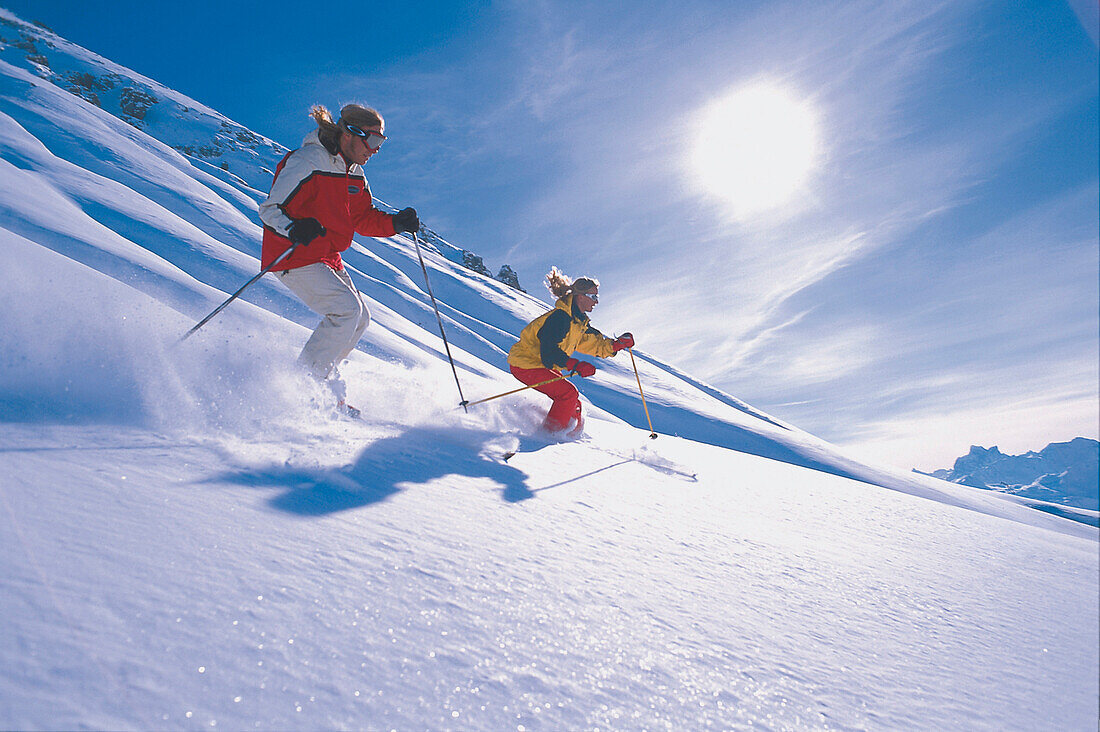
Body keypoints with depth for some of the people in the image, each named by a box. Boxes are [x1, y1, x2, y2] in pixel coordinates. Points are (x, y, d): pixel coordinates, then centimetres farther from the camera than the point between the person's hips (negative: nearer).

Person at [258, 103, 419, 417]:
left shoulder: (354, 174, 11)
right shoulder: (306, 162, -15)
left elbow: (363, 218, 16)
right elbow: (269, 209, -17)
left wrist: (397, 222, -1)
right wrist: (293, 229, -38)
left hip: (326, 258, 9)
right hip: (294, 257, -9)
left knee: (360, 316, 6)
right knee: (347, 307, -21)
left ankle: (325, 379, 16)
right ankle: (310, 379, -11)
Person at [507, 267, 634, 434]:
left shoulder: (579, 322, 7)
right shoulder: (560, 317, -23)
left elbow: (595, 343, 16)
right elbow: (548, 351, -31)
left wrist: (618, 344, -1)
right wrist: (576, 365, -38)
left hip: (544, 365, 10)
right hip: (525, 365, -10)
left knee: (573, 403, 6)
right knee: (569, 393, -16)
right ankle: (551, 433, -4)